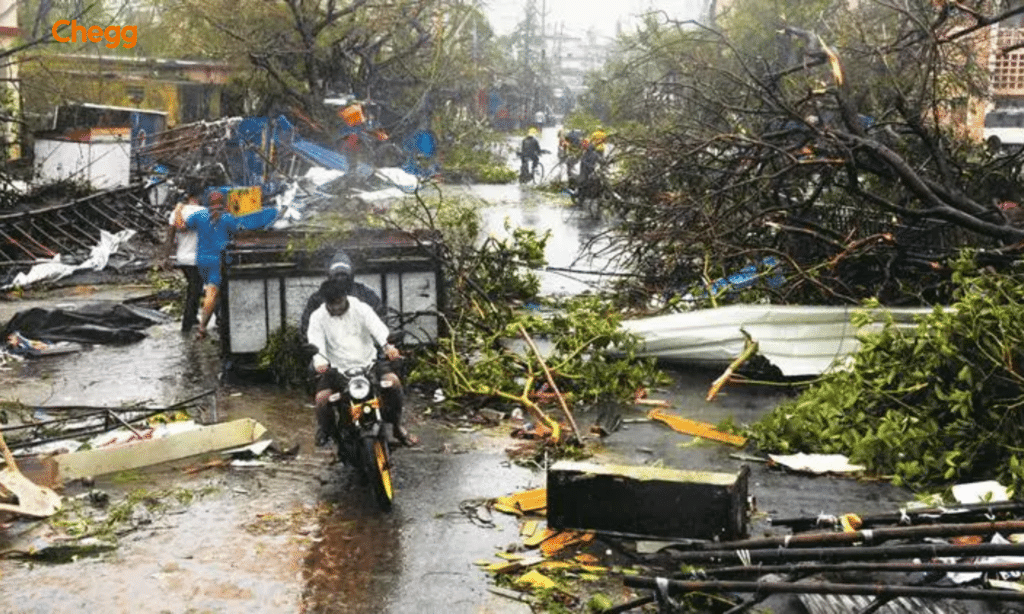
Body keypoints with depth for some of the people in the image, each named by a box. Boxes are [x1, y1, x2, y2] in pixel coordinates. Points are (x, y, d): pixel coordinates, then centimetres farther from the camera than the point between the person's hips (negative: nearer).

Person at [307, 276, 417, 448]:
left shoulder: (360, 308, -4)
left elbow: (377, 327, -21)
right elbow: (315, 343, -16)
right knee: (321, 397, -24)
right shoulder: (318, 317, -2)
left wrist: (387, 346, -44)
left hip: (368, 361, 0)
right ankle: (324, 430, 10)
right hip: (337, 368, 0)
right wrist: (320, 362, -40)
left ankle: (397, 426, -3)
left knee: (393, 381, -24)